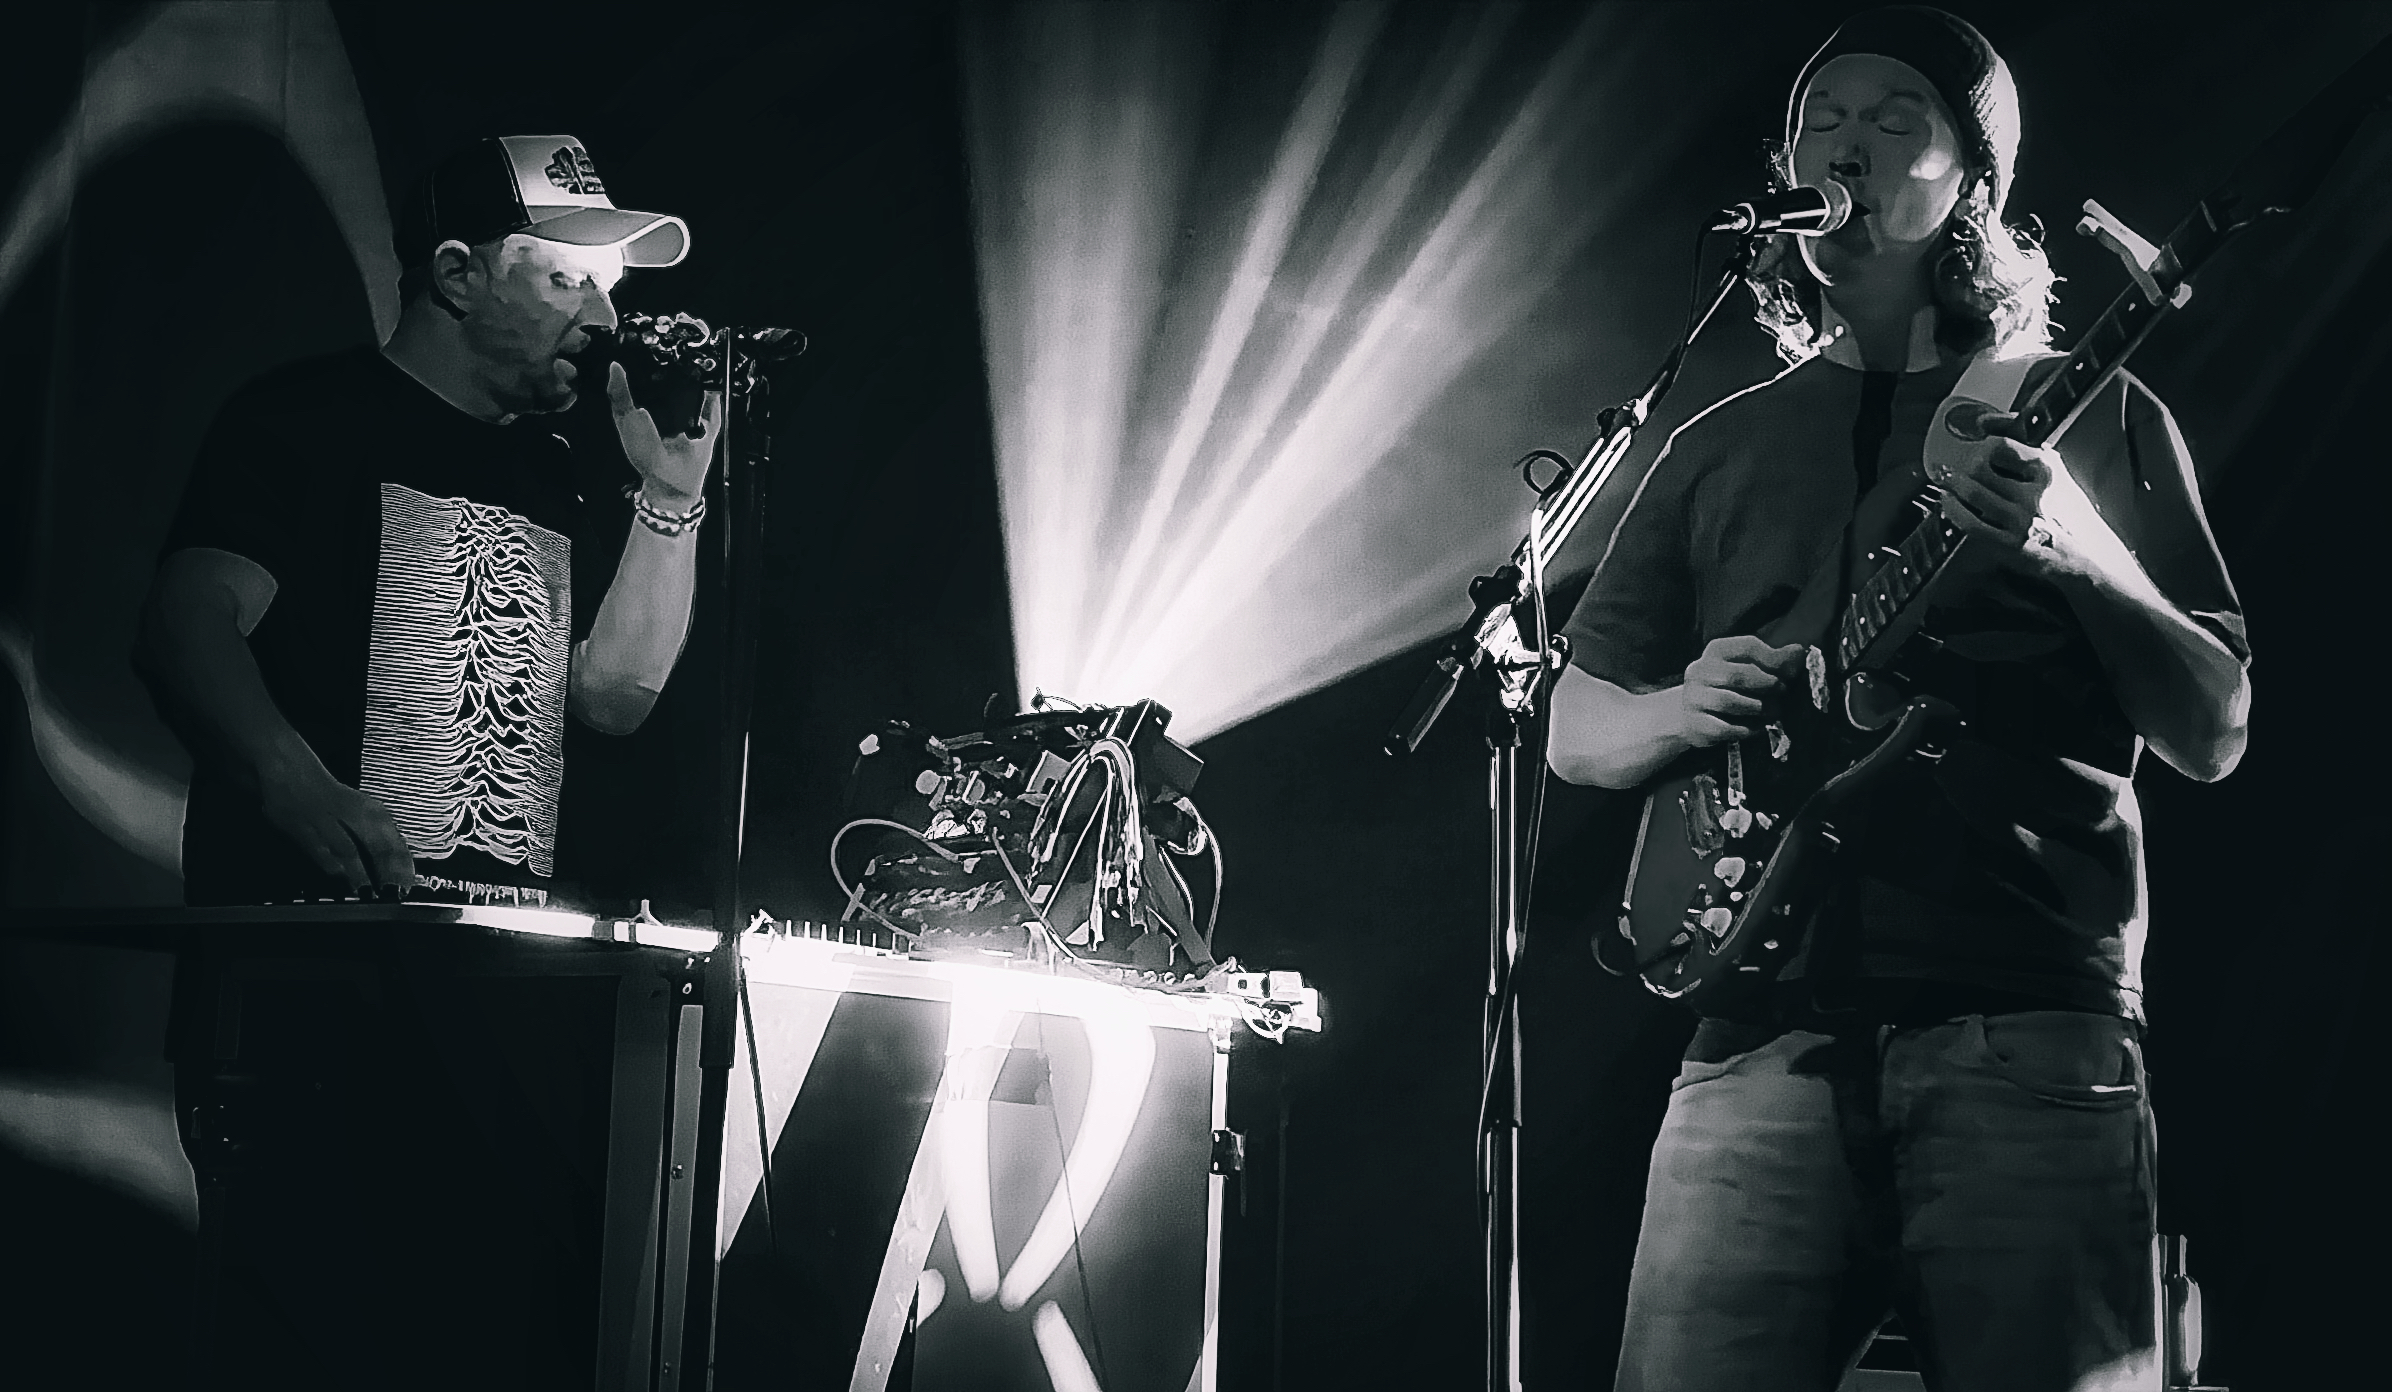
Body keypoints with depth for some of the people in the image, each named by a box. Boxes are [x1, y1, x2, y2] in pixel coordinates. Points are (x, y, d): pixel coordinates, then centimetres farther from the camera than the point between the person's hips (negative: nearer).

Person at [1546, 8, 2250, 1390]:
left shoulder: (2090, 417, 14)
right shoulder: (1724, 446, 21)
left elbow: (2213, 737, 8)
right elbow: (1577, 729, 20)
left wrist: (2076, 554, -11)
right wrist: (1682, 712, -3)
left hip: (2031, 1029, -2)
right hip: (1767, 1033, 2)